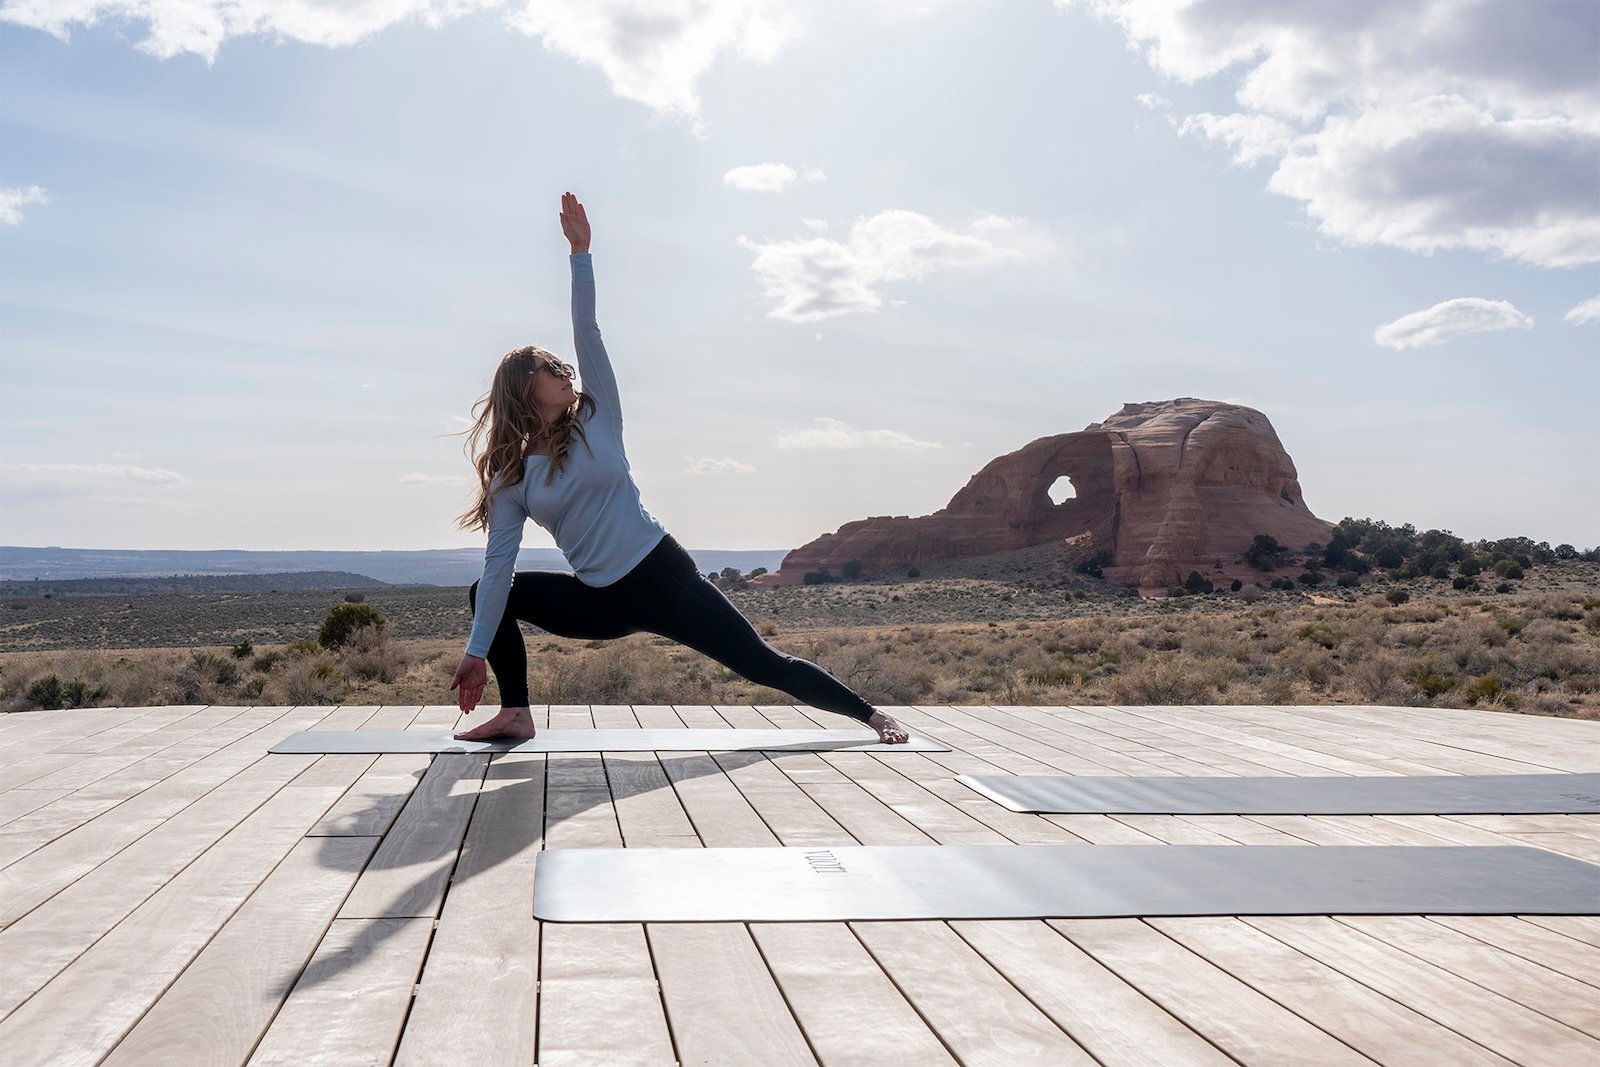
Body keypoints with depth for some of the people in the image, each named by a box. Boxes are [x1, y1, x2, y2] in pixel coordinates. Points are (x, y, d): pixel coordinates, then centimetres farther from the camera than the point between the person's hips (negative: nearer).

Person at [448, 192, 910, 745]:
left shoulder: (596, 420, 1)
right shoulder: (511, 478, 1)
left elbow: (586, 333, -5)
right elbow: (499, 563, -5)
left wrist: (580, 253, -12)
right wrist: (477, 651, -12)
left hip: (663, 577, -2)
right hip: (602, 603, 3)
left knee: (765, 665, -6)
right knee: (488, 592, -1)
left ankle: (873, 716, 5)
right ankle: (516, 714, 0)